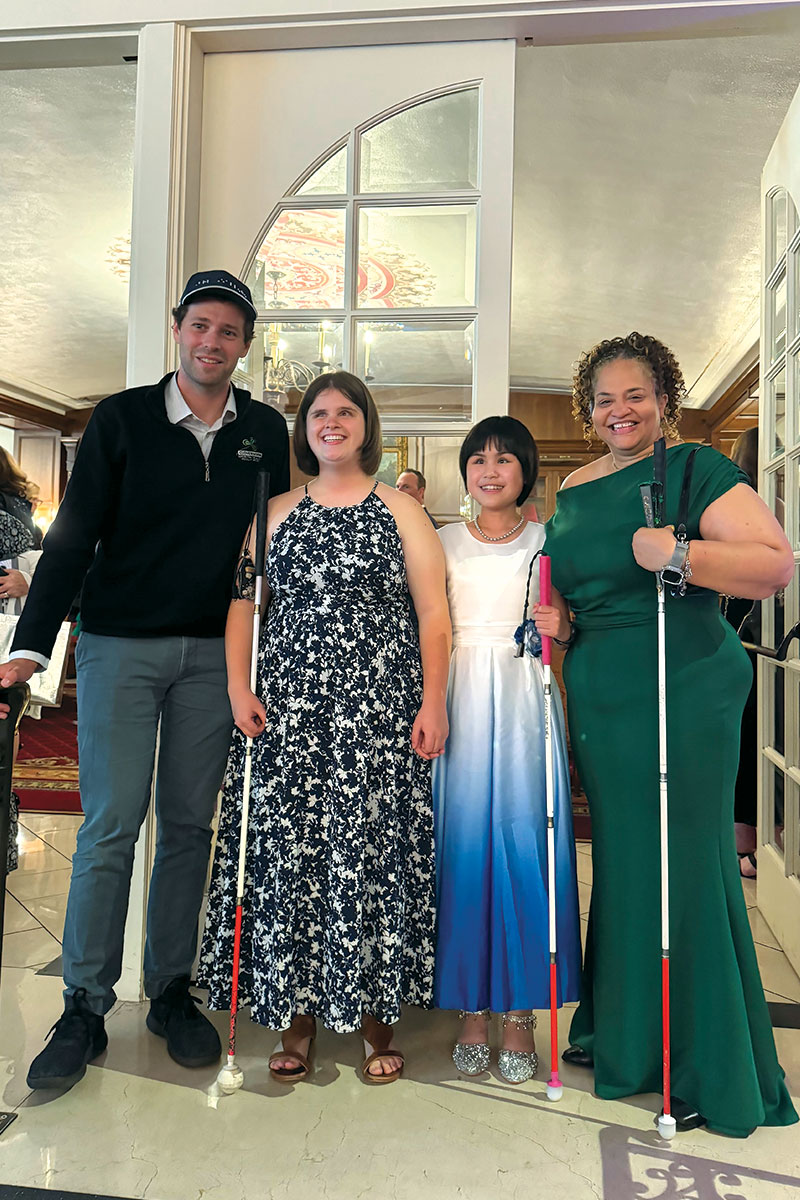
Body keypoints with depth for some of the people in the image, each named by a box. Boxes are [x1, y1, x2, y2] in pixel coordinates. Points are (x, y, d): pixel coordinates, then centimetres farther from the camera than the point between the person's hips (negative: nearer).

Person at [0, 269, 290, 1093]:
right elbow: (73, 535, -3)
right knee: (110, 825, -3)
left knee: (188, 825, 7)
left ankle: (171, 994, 22)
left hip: (212, 653, 2)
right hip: (119, 646, -2)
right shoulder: (122, 418, 0)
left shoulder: (265, 431, 7)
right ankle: (84, 1010, 12)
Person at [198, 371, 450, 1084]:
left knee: (373, 849, -2)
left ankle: (376, 1015, 15)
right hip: (287, 708, 3)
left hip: (379, 707, -2)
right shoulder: (278, 512, 15)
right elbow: (242, 601, 11)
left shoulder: (400, 510, 8)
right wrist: (239, 685, -2)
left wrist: (433, 702, -7)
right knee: (287, 848, 1)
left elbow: (434, 614, 2)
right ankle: (296, 1018, 16)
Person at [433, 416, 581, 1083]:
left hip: (525, 701, 0)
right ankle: (473, 1010, 15)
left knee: (524, 846, -1)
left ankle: (521, 1013, 13)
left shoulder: (547, 543, 10)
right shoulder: (442, 543, 11)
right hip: (459, 698, 1)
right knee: (462, 847, 1)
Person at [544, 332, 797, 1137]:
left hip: (682, 698, -6)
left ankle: (712, 1075, 19)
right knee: (619, 867, 14)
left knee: (683, 871, 1)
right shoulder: (573, 490, 14)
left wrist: (680, 553, -26)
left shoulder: (695, 469, -5)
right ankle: (621, 1036, 33)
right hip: (599, 702, 6)